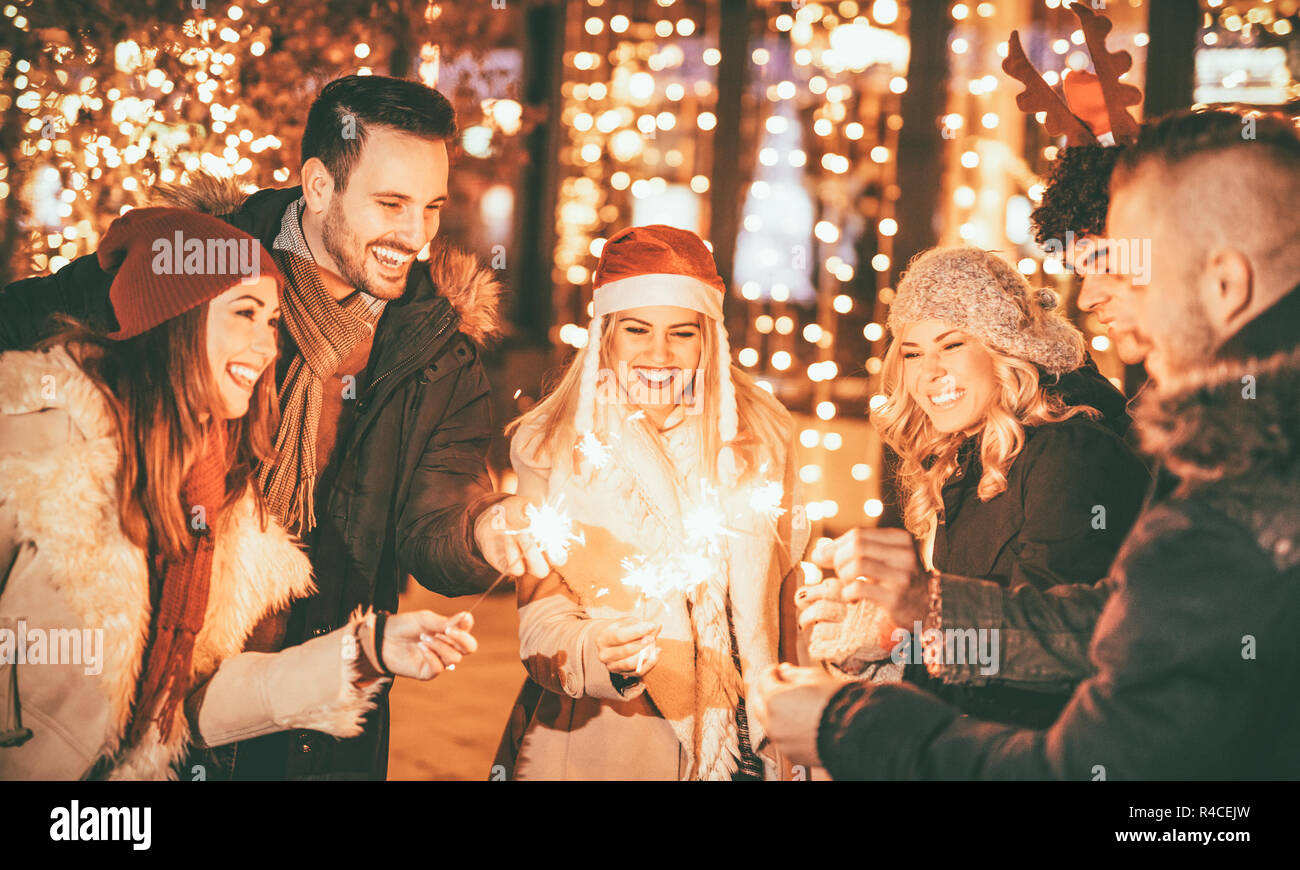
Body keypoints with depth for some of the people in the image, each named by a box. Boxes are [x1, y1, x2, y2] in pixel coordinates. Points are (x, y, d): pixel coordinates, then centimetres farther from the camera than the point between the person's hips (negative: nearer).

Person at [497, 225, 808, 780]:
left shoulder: (760, 437, -1)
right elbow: (540, 625, -13)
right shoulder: (548, 448, -7)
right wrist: (596, 651, -32)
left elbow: (782, 600, 7)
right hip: (599, 749, -2)